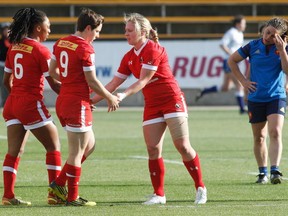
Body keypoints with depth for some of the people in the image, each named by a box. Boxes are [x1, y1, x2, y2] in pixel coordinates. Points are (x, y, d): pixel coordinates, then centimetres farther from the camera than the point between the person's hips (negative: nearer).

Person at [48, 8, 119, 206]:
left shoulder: (61, 43, 9)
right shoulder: (86, 48, -15)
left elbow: (53, 72, 19)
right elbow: (92, 81, -13)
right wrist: (110, 98, 0)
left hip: (63, 101, 9)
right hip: (78, 104, -9)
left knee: (89, 144, 19)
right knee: (77, 152, -2)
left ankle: (59, 184, 14)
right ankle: (72, 197, 3)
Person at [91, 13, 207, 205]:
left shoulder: (153, 50, -14)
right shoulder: (129, 57, 8)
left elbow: (143, 80, -20)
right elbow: (114, 83, 11)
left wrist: (124, 95, -30)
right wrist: (92, 100, 5)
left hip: (172, 101, -7)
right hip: (152, 106, 7)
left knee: (183, 146, -10)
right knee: (153, 149, -3)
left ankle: (200, 188, 0)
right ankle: (159, 194, 3)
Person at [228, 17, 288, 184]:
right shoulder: (253, 46, -1)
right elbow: (232, 60, 11)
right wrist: (243, 81, 5)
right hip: (256, 99, 2)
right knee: (259, 138, 8)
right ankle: (263, 173, 20)